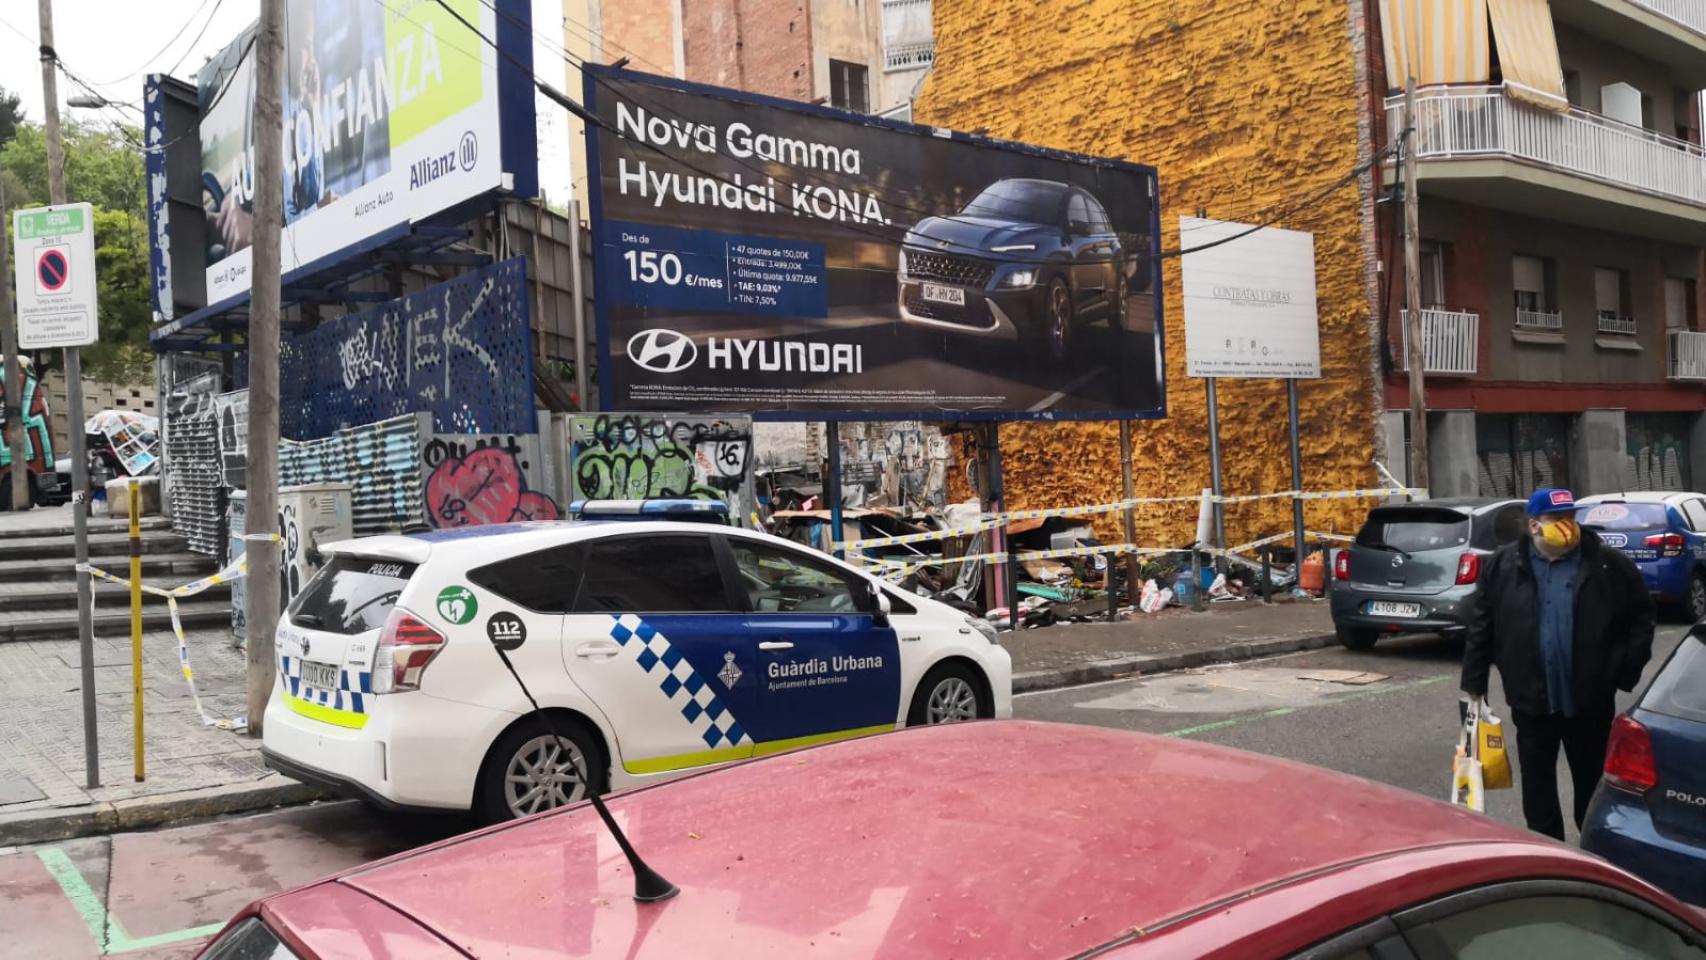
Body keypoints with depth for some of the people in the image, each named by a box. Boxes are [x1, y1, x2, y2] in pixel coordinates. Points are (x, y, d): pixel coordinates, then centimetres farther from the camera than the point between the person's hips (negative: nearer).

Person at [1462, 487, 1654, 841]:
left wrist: (1626, 671, -3)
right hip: (1531, 699, 1)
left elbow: (1641, 618, 4)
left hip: (1590, 699, 0)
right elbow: (1481, 628, 2)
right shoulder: (1503, 566, -1)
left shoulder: (1609, 565, -3)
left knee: (1593, 781, 12)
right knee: (1537, 785, 9)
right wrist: (1473, 684, 1)